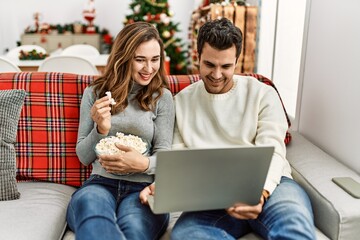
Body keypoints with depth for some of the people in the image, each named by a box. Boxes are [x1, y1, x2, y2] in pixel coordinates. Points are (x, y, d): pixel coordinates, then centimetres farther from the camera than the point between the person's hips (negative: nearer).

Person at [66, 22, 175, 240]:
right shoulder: (94, 93, 12)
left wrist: (144, 164, -20)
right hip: (101, 182, 2)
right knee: (86, 204, -38)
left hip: (143, 187, -1)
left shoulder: (162, 97, 9)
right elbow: (84, 157, 12)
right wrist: (101, 130, -10)